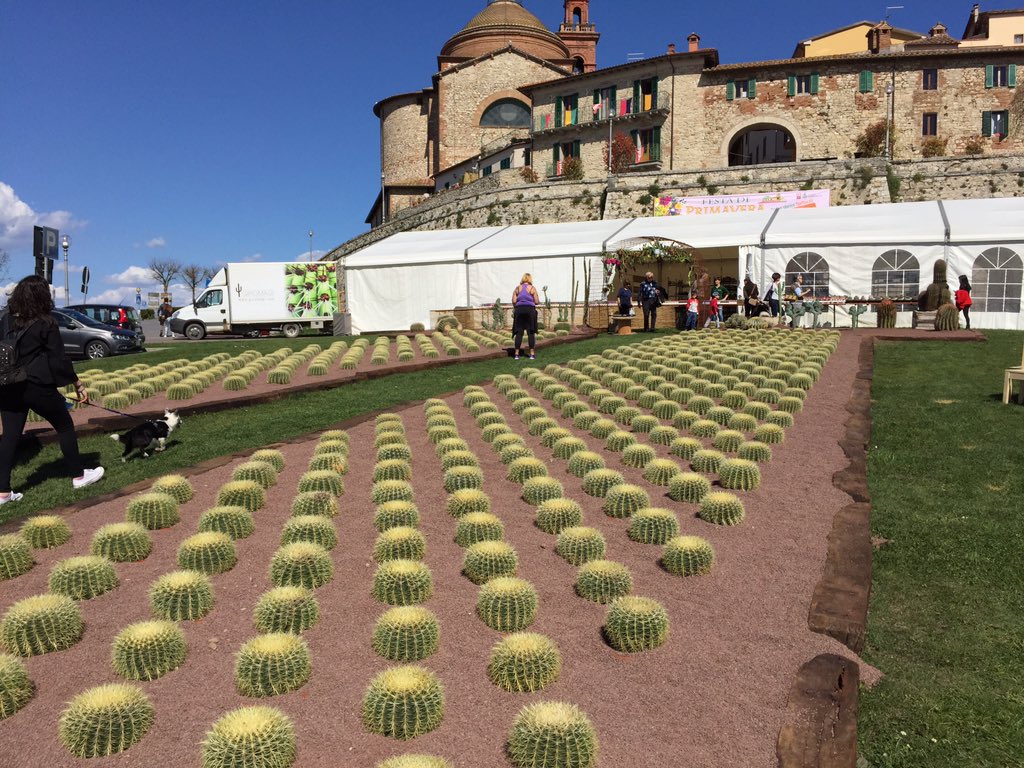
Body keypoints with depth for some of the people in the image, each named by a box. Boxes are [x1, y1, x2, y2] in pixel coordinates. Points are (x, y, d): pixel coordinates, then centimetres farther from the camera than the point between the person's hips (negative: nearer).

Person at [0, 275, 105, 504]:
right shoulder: (45, 324, -10)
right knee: (65, 427, 12)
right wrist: (78, 385, -1)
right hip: (37, 387, -5)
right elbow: (59, 359, -9)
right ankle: (78, 476, 21)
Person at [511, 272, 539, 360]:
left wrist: (515, 308, 18)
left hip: (519, 310, 2)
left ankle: (517, 353, 1)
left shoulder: (517, 288, 7)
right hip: (530, 310, -2)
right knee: (531, 332, 2)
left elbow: (513, 301, 1)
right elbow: (536, 302, -2)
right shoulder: (532, 288, 2)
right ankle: (532, 353, 1)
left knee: (518, 332, 3)